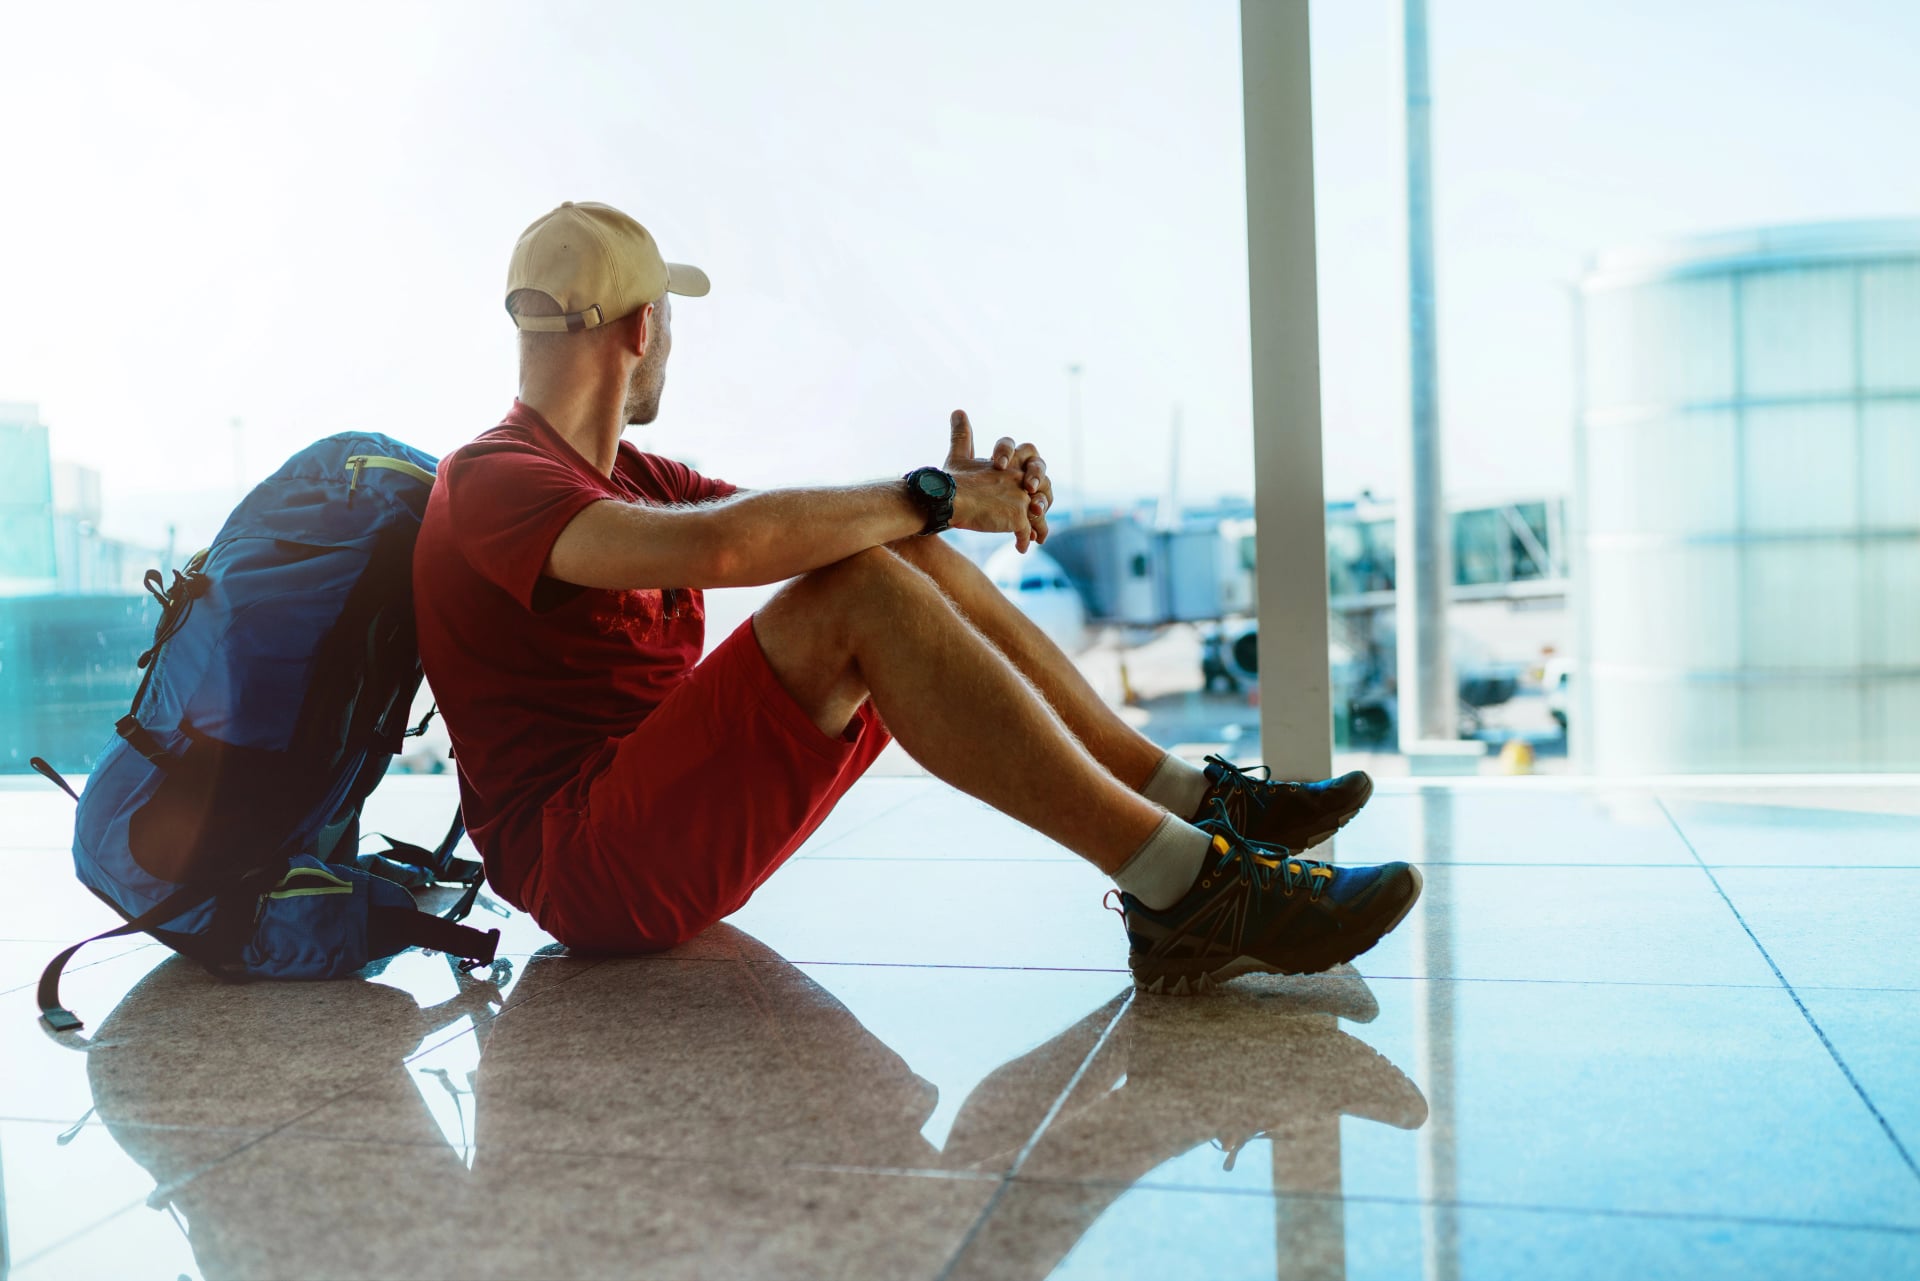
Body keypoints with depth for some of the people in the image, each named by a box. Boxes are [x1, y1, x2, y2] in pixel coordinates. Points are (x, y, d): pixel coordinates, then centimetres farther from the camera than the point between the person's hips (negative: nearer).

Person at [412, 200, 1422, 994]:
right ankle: (1187, 893, -30)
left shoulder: (627, 477, 20)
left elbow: (794, 528, 12)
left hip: (672, 811, 9)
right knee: (865, 590, -27)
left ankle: (1190, 801, -3)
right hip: (584, 860, -9)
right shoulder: (490, 482, -11)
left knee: (905, 554, 0)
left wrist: (961, 491, -7)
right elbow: (720, 542, -30)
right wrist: (931, 497, -19)